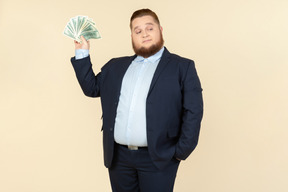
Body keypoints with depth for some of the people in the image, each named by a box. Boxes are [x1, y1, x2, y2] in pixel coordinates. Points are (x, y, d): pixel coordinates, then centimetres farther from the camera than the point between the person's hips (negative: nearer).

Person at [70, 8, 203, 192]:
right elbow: (92, 88, 16)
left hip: (157, 159, -3)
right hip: (118, 156, 4)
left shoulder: (182, 67, 0)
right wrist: (82, 54, 10)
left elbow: (193, 113, -4)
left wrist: (181, 151, -10)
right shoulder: (116, 66, 14)